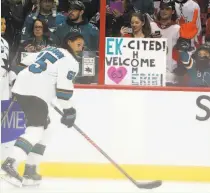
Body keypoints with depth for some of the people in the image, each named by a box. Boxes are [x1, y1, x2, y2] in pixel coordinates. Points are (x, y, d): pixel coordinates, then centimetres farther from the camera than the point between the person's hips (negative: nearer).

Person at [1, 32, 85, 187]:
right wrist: (68, 110, -5)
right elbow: (63, 87, -12)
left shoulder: (50, 50, 25)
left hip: (21, 87, 10)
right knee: (35, 130, -17)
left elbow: (26, 63, 28)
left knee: (41, 127, 17)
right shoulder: (70, 61, -2)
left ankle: (30, 170, 13)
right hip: (35, 94, -10)